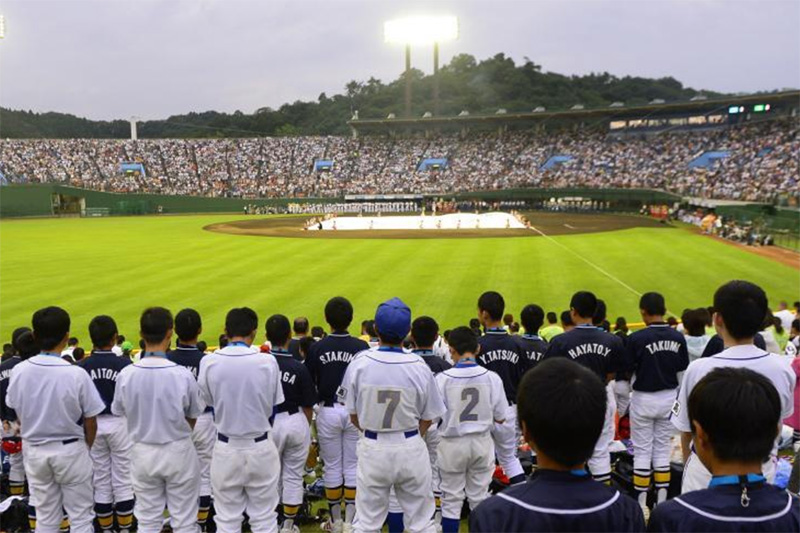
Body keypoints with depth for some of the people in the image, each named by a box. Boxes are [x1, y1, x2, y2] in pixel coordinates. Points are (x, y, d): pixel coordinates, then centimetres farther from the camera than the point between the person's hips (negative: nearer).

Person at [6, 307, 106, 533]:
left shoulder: (19, 371, -12)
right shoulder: (76, 374, -22)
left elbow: (17, 414, 2)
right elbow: (90, 422, -11)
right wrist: (86, 447, 10)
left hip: (34, 450, 4)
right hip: (70, 450, -4)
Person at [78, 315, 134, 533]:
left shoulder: (82, 366, -7)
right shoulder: (124, 364, -14)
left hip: (93, 424, 2)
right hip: (119, 423, -2)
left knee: (101, 480, 13)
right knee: (123, 480, 8)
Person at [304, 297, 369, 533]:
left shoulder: (317, 348, -7)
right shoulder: (362, 347, -9)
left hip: (328, 411, 1)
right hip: (355, 412, 0)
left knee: (332, 467, 12)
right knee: (353, 467, 10)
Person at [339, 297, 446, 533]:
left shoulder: (360, 363, -12)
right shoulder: (419, 366, -13)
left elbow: (353, 415, -3)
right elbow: (428, 418, -3)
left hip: (372, 449, 1)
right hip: (411, 448, 0)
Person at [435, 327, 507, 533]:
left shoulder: (442, 378, -17)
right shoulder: (492, 377, -11)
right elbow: (500, 418, -3)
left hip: (452, 444, -2)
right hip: (482, 442, 2)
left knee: (451, 500, 14)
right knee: (480, 497, 18)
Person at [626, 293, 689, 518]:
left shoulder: (636, 338, -18)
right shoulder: (678, 338, -5)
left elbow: (627, 371, -12)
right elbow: (683, 372, 3)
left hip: (643, 399, -4)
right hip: (669, 398, 4)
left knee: (642, 452, 6)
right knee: (663, 450, 14)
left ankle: (641, 505, 12)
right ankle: (662, 502, 20)